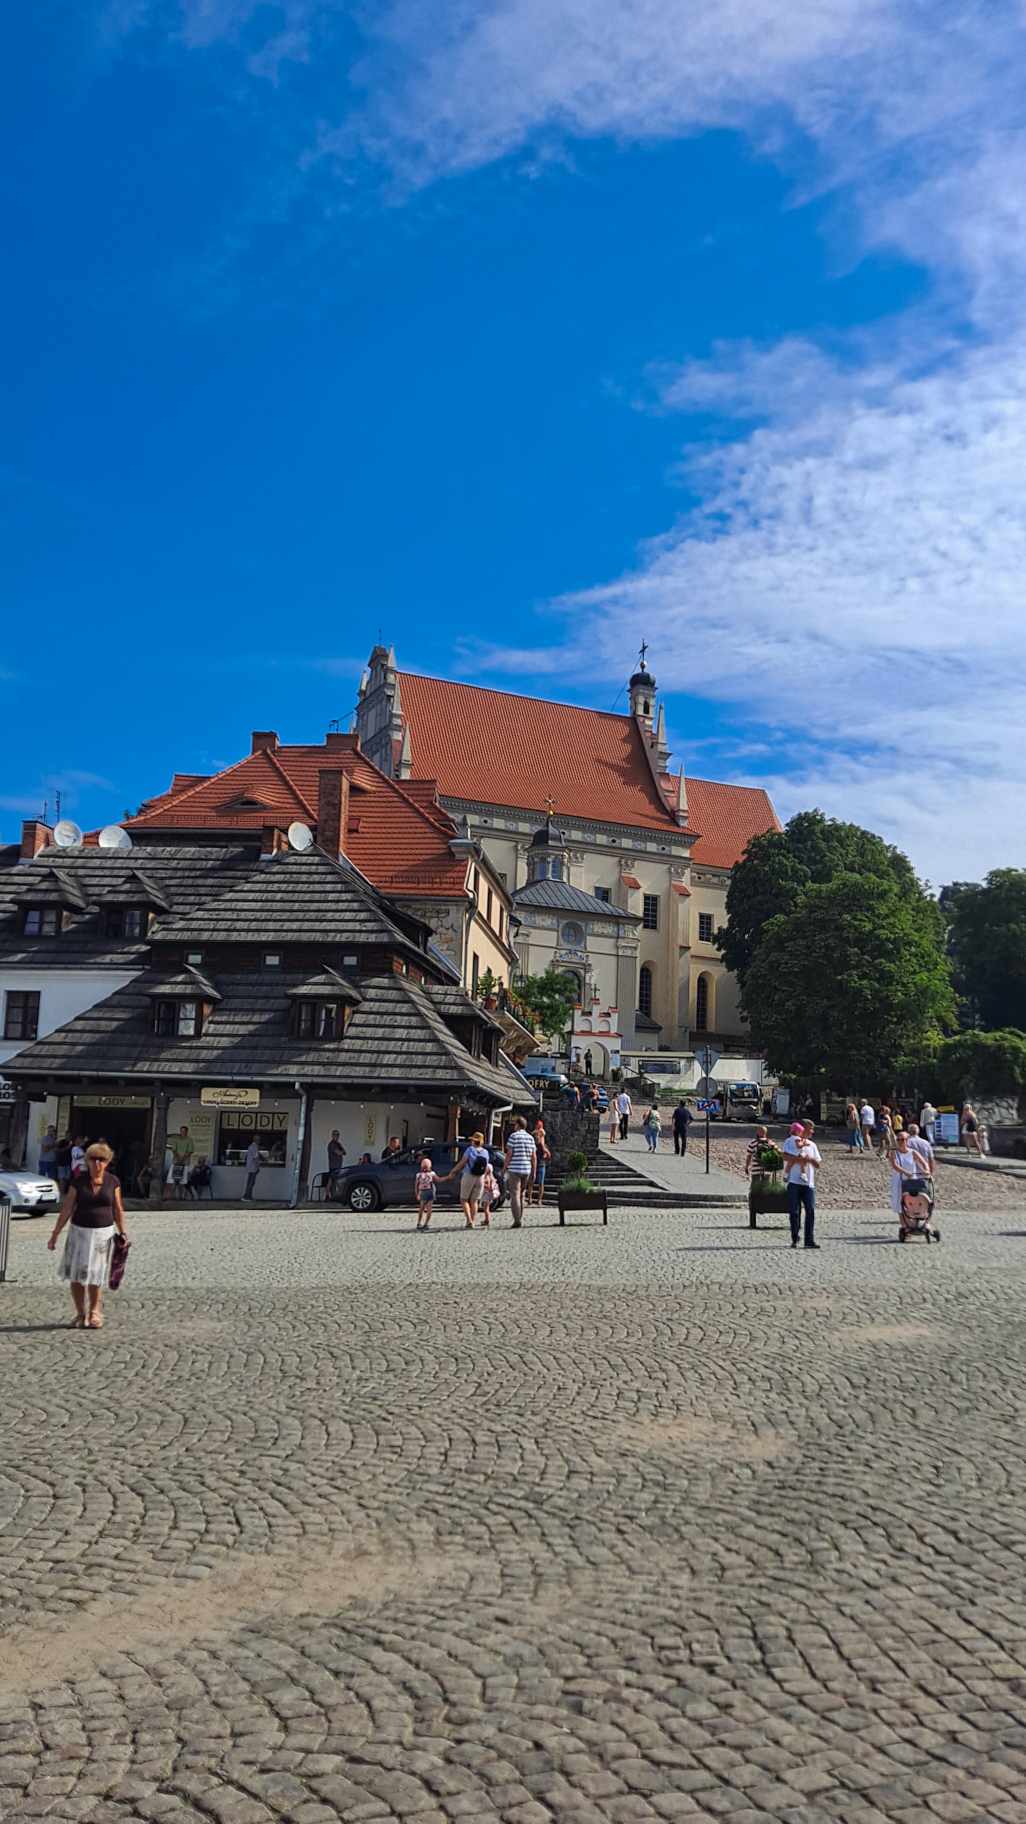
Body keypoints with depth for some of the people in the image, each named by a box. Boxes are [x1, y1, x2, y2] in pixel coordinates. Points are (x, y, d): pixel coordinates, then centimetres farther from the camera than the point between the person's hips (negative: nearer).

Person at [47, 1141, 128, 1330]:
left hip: (103, 1233, -1)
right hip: (79, 1231, 1)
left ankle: (95, 1313, 16)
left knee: (94, 1276, 0)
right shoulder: (78, 1182, -3)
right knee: (75, 1275, -1)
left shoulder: (113, 1182, -2)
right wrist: (55, 1234, -3)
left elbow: (118, 1210, 5)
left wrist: (122, 1233, 3)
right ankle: (80, 1314, 15)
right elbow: (66, 1209, -1)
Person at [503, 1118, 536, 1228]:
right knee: (521, 1195, 17)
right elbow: (534, 1157, 8)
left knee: (515, 1195, -4)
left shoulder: (513, 1136, -7)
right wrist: (533, 1172, 12)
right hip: (526, 1170, 5)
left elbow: (509, 1154, -11)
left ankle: (517, 1221, -13)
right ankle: (520, 1219, 17)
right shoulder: (530, 1138, 10)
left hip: (514, 1170, -5)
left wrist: (505, 1168, -4)